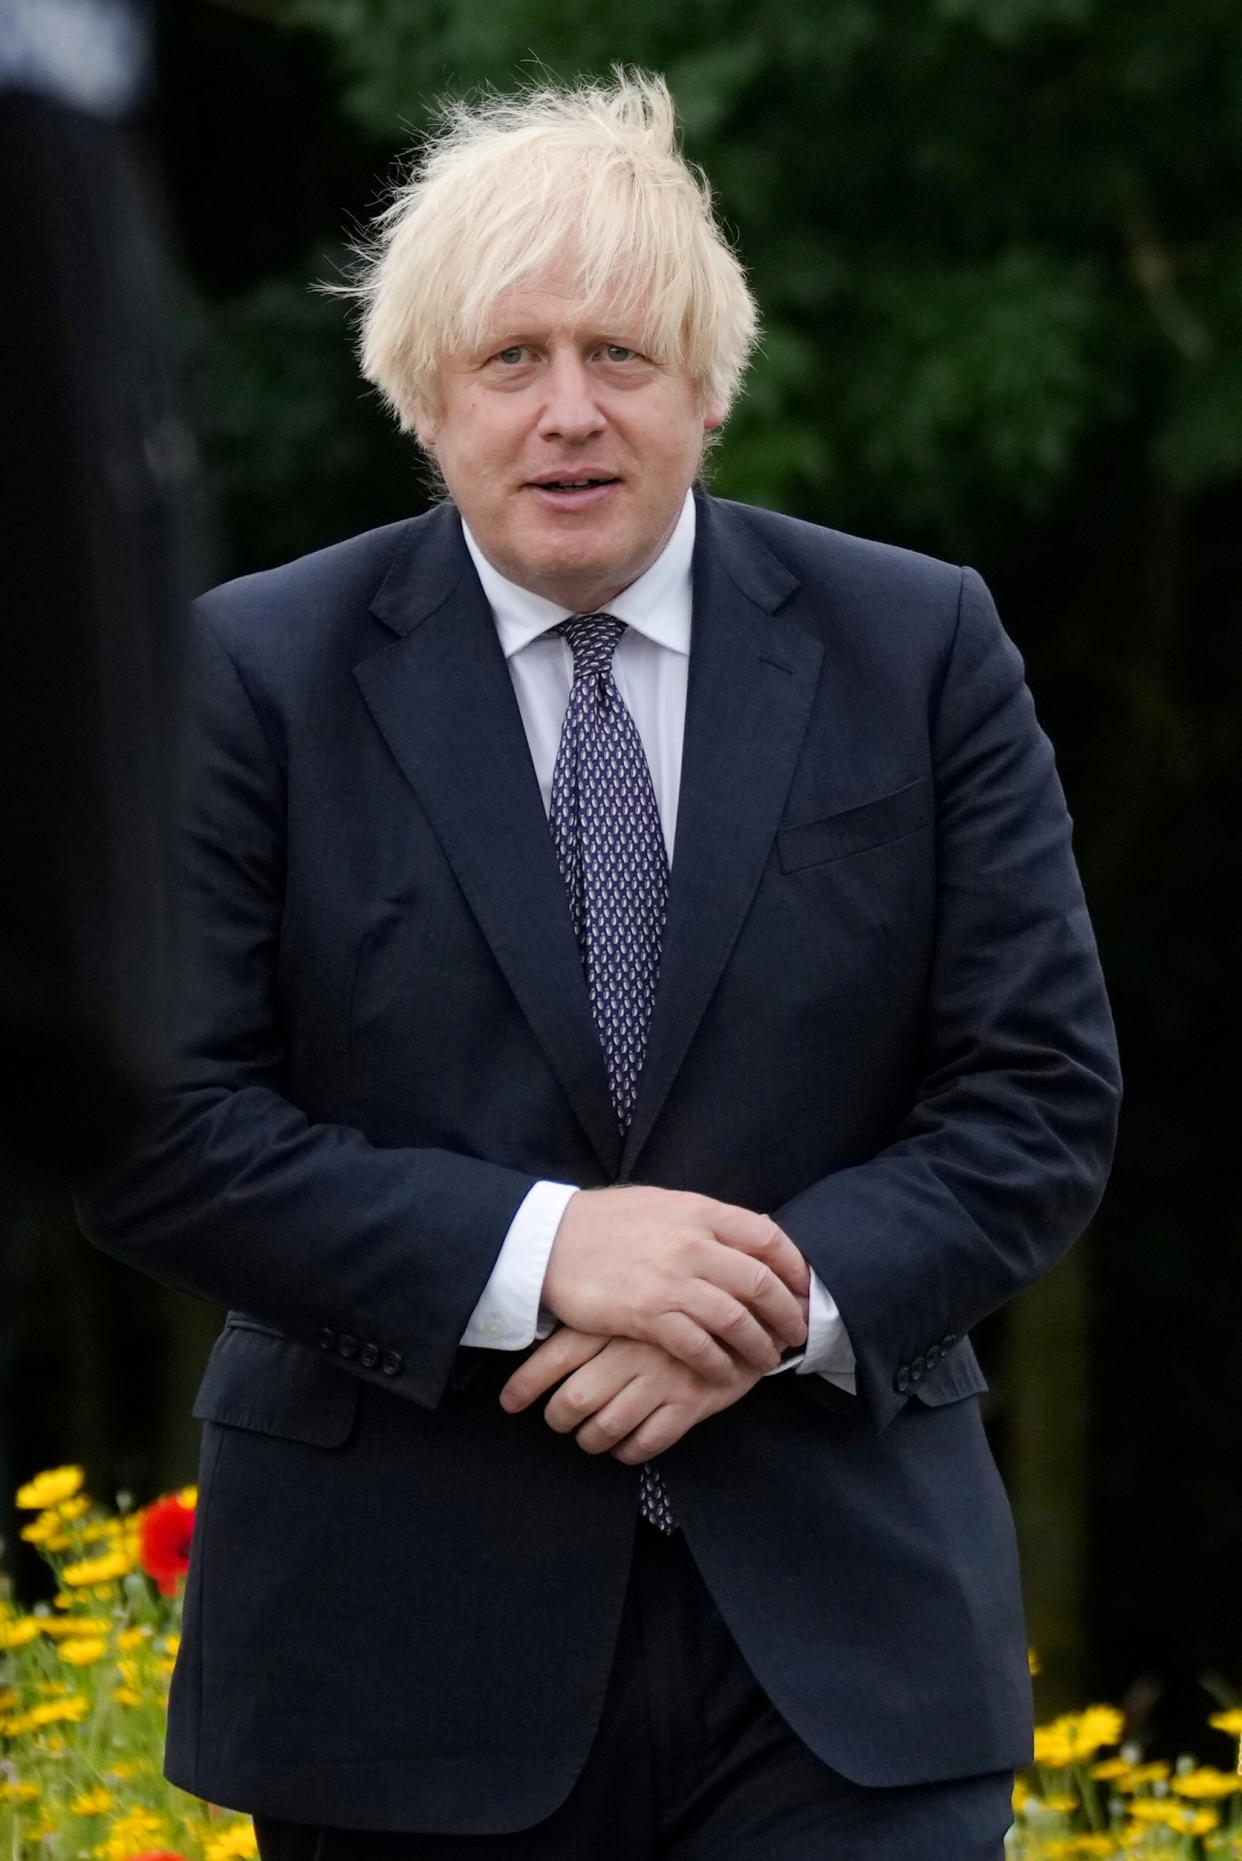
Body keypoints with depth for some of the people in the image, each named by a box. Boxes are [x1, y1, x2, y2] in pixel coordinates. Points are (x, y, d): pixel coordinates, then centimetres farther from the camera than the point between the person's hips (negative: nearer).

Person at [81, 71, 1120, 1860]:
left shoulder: (923, 650, 5)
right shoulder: (258, 675, 1)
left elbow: (1044, 1098, 2)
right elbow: (156, 1126, -6)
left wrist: (788, 1302, -15)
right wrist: (531, 1252, -18)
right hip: (410, 1635, -1)